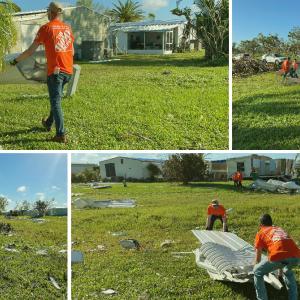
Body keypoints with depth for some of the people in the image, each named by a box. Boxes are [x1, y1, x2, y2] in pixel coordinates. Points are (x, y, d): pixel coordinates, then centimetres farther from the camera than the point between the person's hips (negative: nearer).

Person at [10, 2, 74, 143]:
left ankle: (61, 135, -5)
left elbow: (30, 51, -3)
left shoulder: (46, 27, -5)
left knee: (56, 102, -1)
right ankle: (48, 123, 38)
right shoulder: (68, 28, 11)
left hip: (55, 71, -6)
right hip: (68, 70, 6)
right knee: (56, 98, 22)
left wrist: (16, 60, 10)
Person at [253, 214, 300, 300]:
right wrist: (280, 271, 62)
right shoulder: (280, 229, 37)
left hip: (279, 256, -5)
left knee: (257, 272, 19)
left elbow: (258, 258, 28)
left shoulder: (261, 233, 24)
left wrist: (257, 269, 48)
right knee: (287, 271, 39)